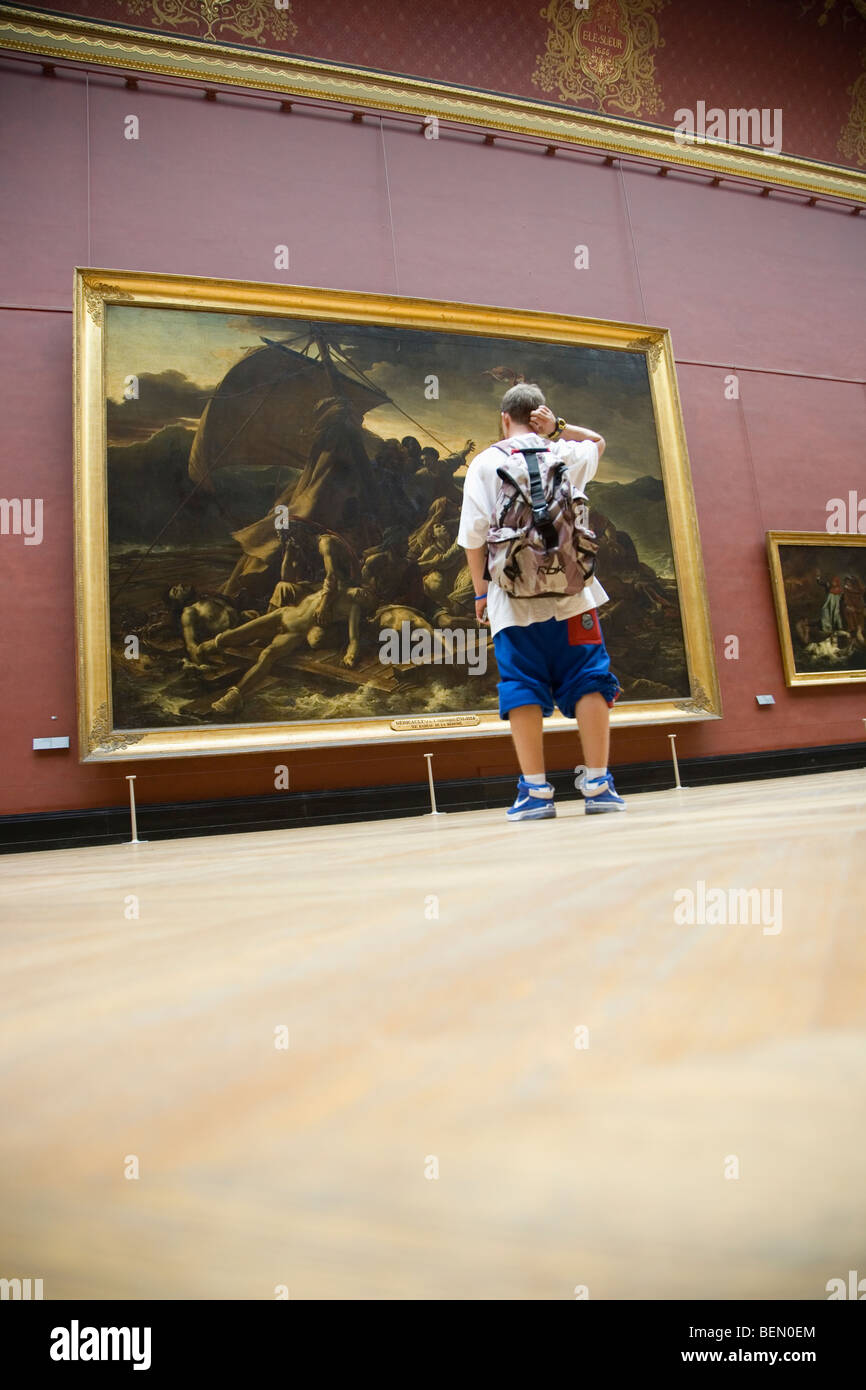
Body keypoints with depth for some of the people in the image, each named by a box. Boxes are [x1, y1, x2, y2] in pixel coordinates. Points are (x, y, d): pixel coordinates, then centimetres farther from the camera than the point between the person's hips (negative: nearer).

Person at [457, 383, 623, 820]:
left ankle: (535, 789, -2)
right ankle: (597, 784, 0)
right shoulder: (566, 455, 13)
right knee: (588, 681, 3)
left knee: (523, 688, 0)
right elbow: (597, 441, 37)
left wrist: (481, 589, 8)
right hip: (570, 590, 1)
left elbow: (474, 534, 0)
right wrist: (558, 428, 19)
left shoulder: (485, 463, 6)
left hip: (514, 598, -1)